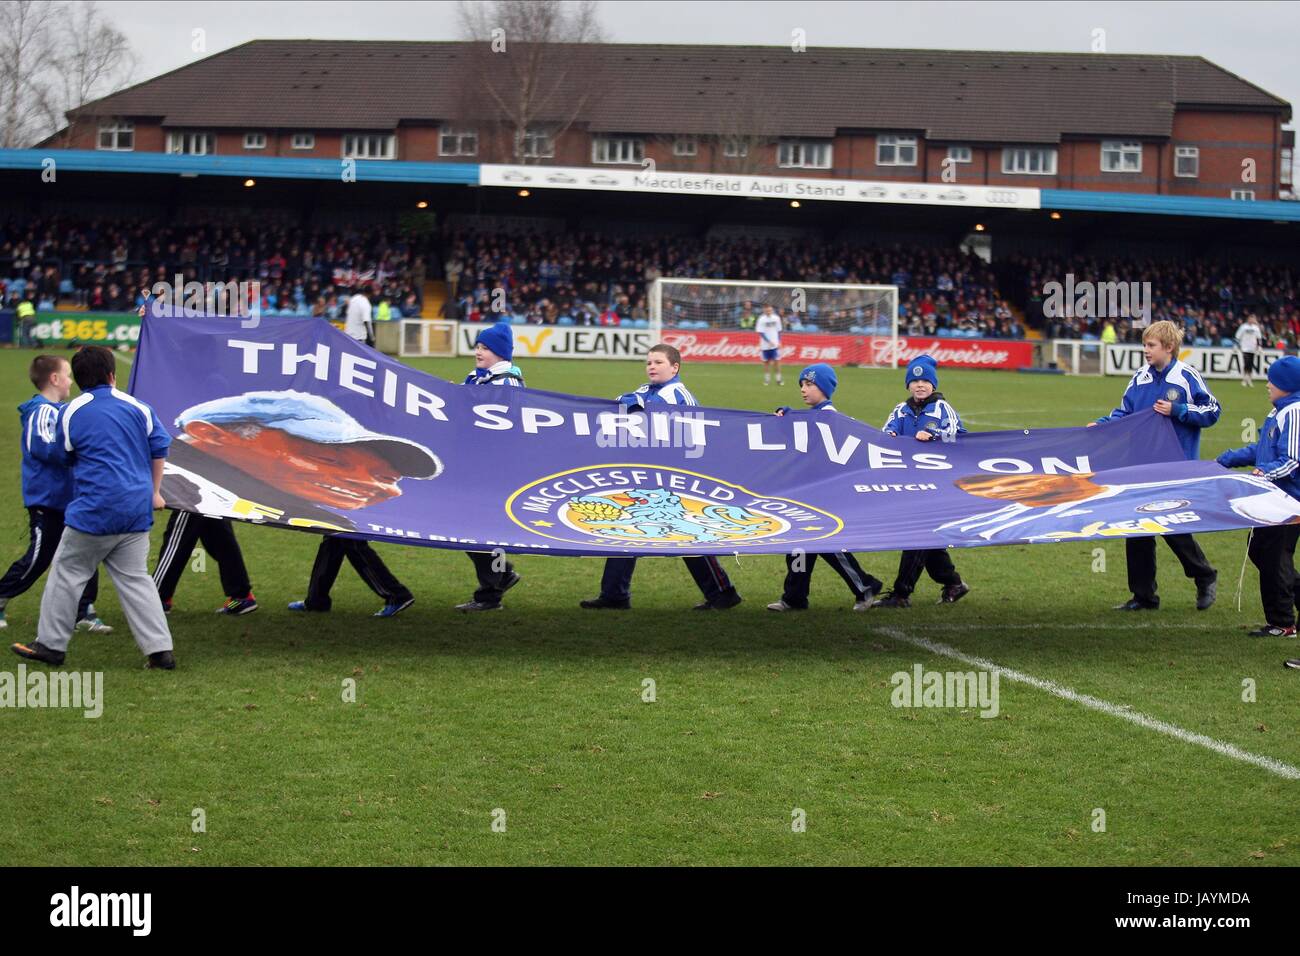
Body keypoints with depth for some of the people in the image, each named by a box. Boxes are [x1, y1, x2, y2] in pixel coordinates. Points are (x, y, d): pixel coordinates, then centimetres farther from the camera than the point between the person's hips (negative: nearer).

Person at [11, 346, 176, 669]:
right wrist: (154, 492, 19)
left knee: (67, 573, 10)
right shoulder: (137, 407, 5)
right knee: (135, 579, 8)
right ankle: (160, 650, 2)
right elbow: (159, 448, 9)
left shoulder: (70, 413, -3)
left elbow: (58, 457, 8)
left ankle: (50, 644, 14)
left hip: (94, 510, -4)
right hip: (136, 510, 4)